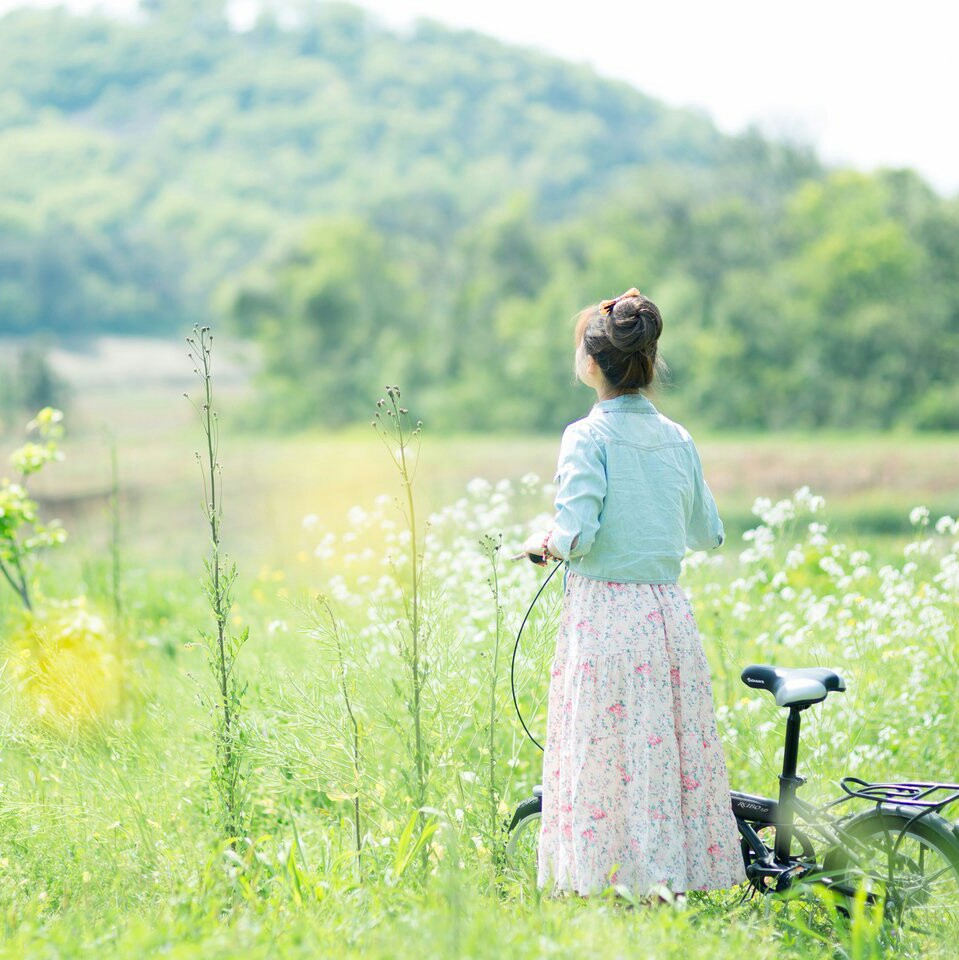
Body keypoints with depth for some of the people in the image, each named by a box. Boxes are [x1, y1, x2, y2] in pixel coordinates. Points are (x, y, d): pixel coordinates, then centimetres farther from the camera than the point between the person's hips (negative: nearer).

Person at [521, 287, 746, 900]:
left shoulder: (588, 437, -10)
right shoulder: (677, 439, 7)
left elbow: (575, 535, -17)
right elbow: (708, 534, 15)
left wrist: (541, 545, 3)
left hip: (603, 614, -5)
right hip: (670, 613, 5)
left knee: (607, 757, 0)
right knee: (672, 748, 10)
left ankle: (617, 873, 1)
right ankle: (678, 869, 13)